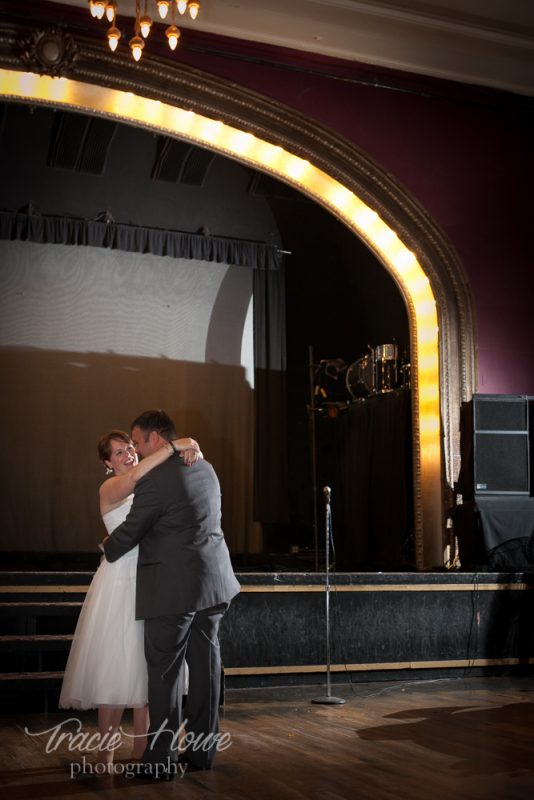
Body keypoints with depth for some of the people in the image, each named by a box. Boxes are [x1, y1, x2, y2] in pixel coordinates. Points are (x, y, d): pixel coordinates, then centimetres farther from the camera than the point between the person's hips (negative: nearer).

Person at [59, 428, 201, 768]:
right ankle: (106, 755, 8)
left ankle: (140, 752, 19)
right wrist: (175, 446, -29)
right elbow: (135, 476, -30)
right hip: (121, 584, -6)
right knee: (117, 670, -3)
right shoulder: (110, 488, -9)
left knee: (146, 670, 10)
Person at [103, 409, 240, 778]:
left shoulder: (155, 479, -15)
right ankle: (202, 750, 21)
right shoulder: (205, 468, 11)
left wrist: (108, 550, 12)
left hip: (172, 588, -8)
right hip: (212, 581, 8)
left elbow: (131, 530, -8)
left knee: (165, 672, 1)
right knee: (206, 665, 12)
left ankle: (161, 761, 6)